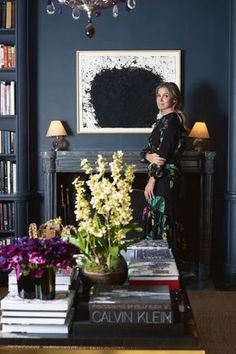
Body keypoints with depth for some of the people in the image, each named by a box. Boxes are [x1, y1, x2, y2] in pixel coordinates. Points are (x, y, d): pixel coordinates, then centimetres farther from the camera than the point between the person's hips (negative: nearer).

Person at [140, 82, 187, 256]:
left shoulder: (171, 120, -12)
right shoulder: (163, 120, 17)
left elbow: (164, 153, -19)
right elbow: (148, 149, 12)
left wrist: (152, 179, -17)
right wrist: (149, 156, -11)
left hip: (165, 178, -10)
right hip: (161, 178, 10)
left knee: (163, 221, -5)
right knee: (155, 219, 13)